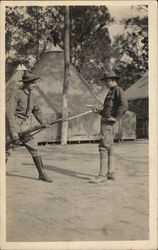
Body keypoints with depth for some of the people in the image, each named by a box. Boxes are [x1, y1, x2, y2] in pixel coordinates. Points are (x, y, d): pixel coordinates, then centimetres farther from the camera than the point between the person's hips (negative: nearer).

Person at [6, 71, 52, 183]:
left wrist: (43, 122, 4)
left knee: (34, 149, 2)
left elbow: (37, 111, 21)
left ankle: (42, 174, 9)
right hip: (15, 125, -5)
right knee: (7, 150, 1)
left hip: (25, 127, 5)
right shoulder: (17, 93, -11)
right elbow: (9, 112, -16)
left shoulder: (32, 96, 8)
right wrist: (13, 131, -21)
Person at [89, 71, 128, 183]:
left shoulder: (118, 90, -7)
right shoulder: (111, 92, 23)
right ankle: (110, 173, 19)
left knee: (104, 147, -14)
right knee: (109, 148, 12)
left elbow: (124, 105, -22)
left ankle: (102, 175, -15)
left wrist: (115, 118, -22)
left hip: (110, 124, -11)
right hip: (106, 123, 11)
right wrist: (98, 111, 10)